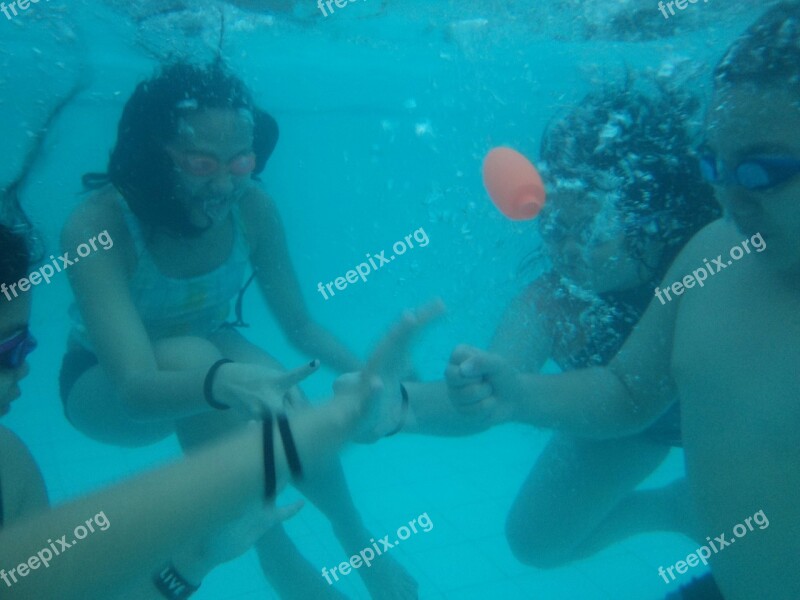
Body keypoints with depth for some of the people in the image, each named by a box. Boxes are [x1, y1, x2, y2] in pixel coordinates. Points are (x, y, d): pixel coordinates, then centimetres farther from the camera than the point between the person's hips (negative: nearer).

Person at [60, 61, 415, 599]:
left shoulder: (253, 208, -21)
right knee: (192, 354, -36)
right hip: (103, 388, -2)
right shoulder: (97, 226, -32)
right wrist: (221, 381, -62)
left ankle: (357, 541, 4)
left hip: (211, 358, 3)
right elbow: (136, 387, -42)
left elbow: (301, 326, -12)